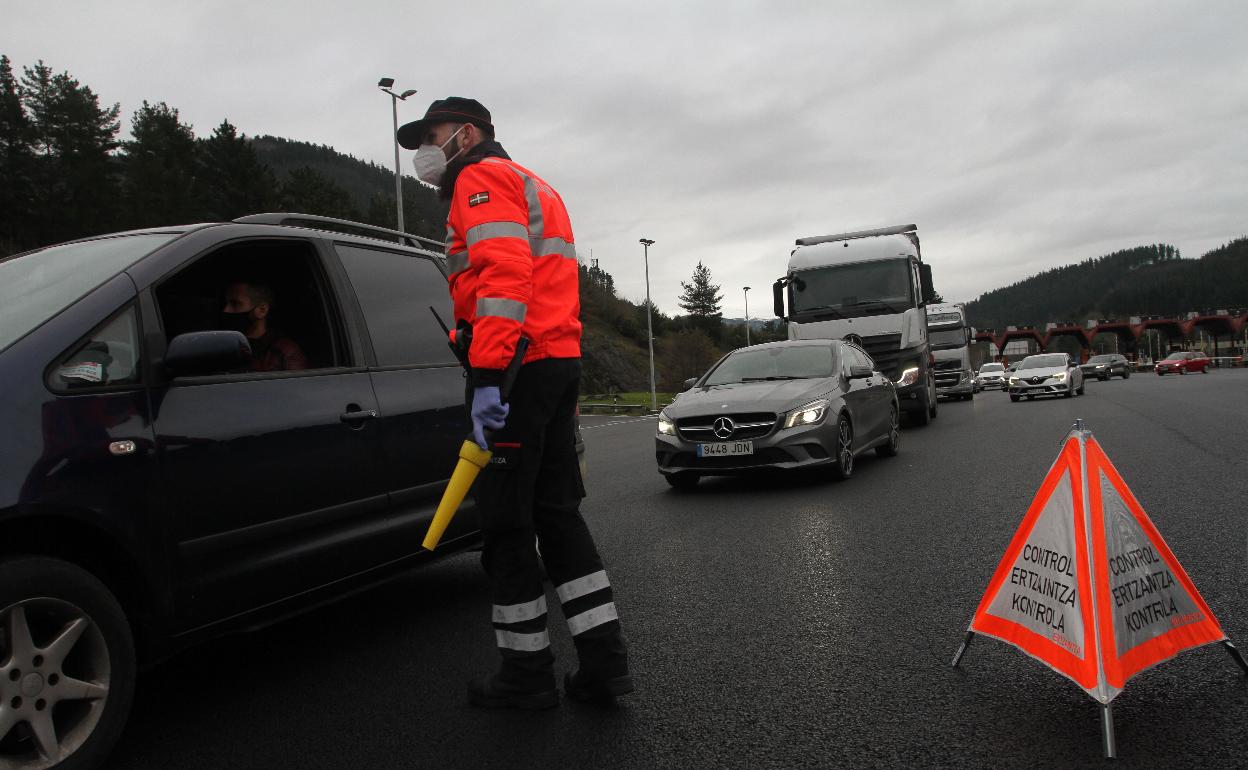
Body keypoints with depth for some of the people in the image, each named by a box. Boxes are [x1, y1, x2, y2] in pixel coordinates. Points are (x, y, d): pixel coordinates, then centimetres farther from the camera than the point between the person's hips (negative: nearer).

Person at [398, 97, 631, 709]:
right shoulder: (535, 189, 31)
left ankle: (526, 673, 8)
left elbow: (503, 277, -19)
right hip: (561, 360, 10)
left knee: (505, 522, -2)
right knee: (556, 511, 11)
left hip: (515, 367, -10)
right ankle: (604, 659, 12)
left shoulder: (482, 178, -1)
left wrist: (486, 377, -26)